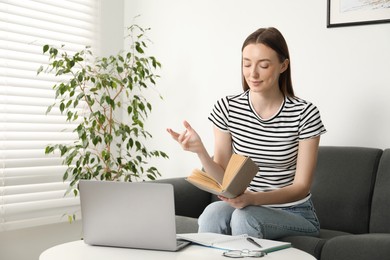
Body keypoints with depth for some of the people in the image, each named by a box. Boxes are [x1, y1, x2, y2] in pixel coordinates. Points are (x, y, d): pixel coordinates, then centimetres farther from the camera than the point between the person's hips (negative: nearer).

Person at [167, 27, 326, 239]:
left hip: (294, 214, -1)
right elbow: (224, 178, -1)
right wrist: (200, 151, -21)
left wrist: (254, 198, -27)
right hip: (244, 205, 2)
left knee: (244, 216, -32)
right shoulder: (226, 108, -2)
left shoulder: (305, 114, -9)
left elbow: (301, 186, -10)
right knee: (213, 213, -32)